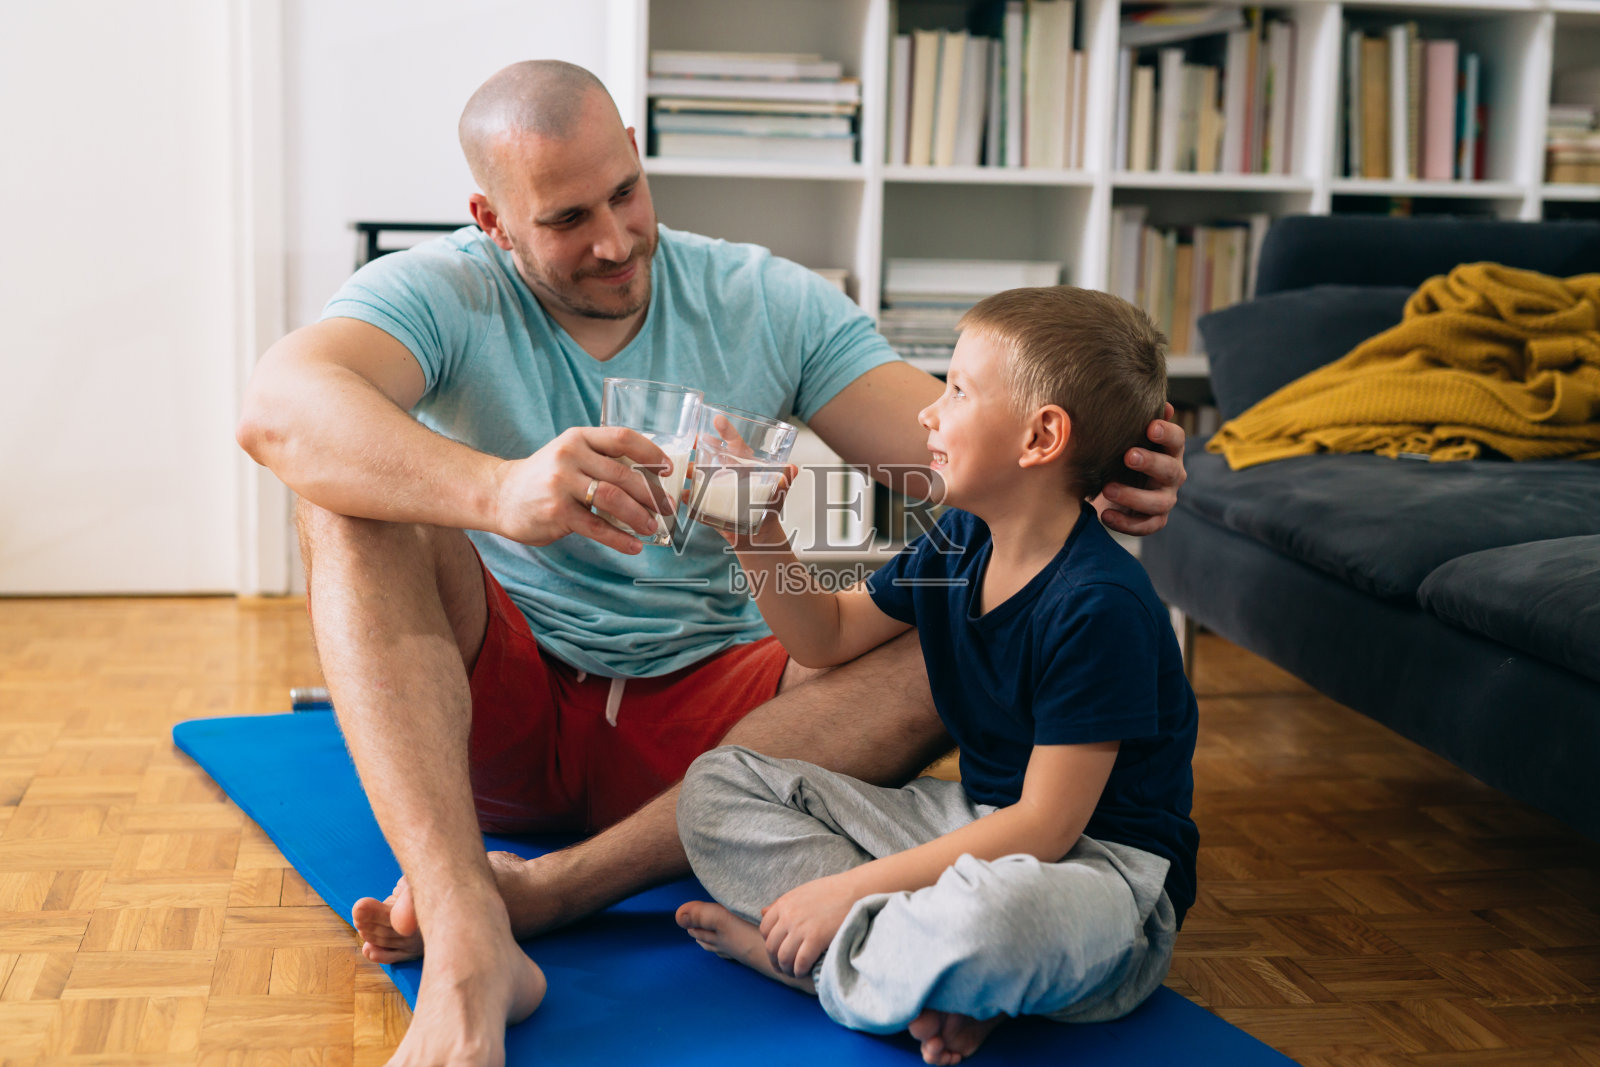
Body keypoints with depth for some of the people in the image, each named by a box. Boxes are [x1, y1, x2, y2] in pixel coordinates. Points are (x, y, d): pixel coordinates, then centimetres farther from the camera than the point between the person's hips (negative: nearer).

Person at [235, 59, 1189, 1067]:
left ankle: (542, 889, -32)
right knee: (359, 494, -27)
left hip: (698, 710, 2)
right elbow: (279, 408, -30)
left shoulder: (769, 303, 1)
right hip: (497, 705, -1)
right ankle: (469, 951, -43)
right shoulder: (443, 293, -7)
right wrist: (498, 491, -48)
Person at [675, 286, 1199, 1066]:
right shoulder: (957, 541, 4)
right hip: (977, 820, 9)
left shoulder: (1099, 606, -23)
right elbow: (827, 635, 19)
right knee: (715, 787, 2)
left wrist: (853, 887, -23)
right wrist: (757, 533, 2)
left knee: (989, 914, -45)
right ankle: (929, 976, -18)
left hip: (1103, 864, -9)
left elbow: (1044, 828, -25)